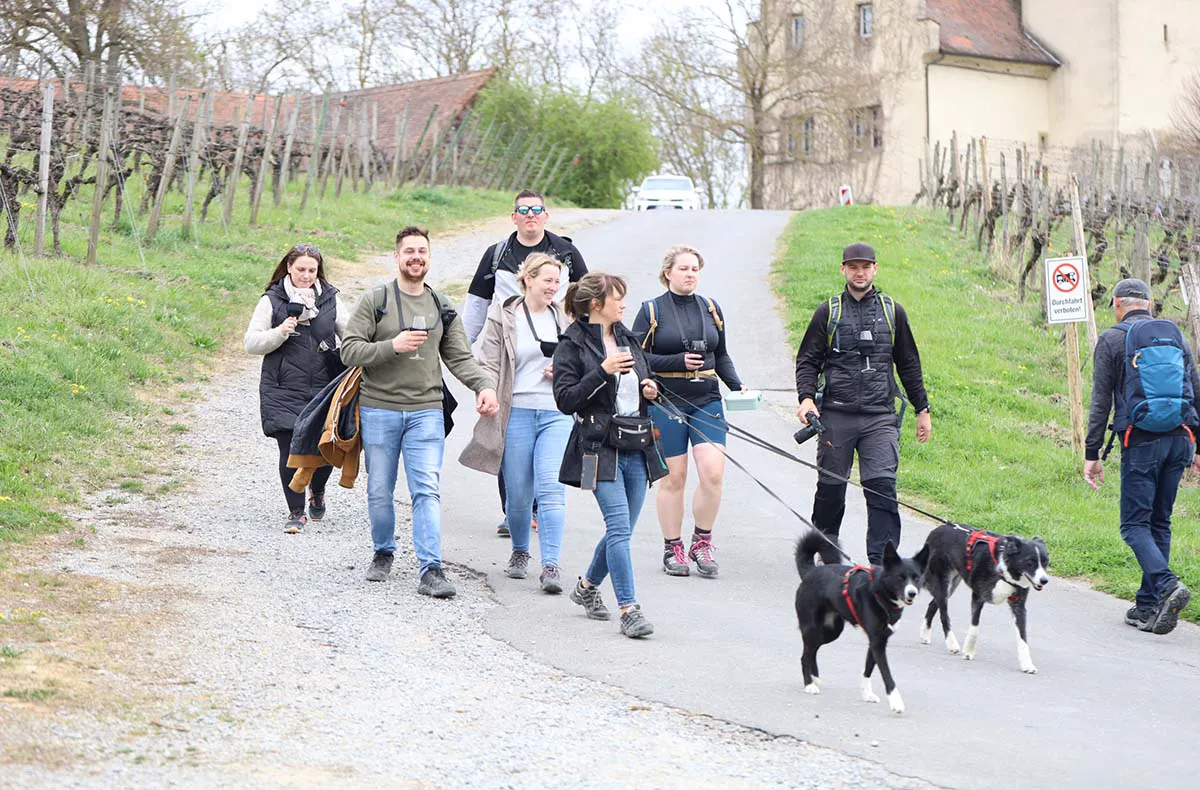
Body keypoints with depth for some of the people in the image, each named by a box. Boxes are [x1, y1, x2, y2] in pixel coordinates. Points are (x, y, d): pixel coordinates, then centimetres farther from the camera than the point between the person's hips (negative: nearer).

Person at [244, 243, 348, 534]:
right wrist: (279, 333, -15)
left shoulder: (330, 299, 10)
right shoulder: (272, 300, 4)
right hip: (284, 390, -2)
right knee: (290, 450, -5)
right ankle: (296, 512, 8)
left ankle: (317, 492, 33)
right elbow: (251, 343, 1)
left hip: (324, 389, 2)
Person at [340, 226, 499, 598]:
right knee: (380, 491, 8)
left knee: (428, 491, -9)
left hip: (426, 411, 1)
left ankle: (431, 569, -12)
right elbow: (349, 350, -5)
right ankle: (383, 553, 30)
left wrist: (485, 385, -8)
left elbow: (459, 358, 10)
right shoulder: (375, 301, 1)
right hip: (379, 410, -1)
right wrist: (392, 346, -18)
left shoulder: (442, 308, 12)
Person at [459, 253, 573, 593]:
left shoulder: (564, 319, 11)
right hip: (516, 413, -1)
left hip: (557, 414, 1)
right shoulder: (503, 317, 2)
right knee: (518, 494, 5)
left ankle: (550, 565, -13)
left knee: (551, 488, -13)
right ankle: (519, 552, 30)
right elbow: (487, 365, 1)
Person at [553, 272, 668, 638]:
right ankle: (629, 610, -13)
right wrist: (603, 371, -20)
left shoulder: (627, 339, 15)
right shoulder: (572, 345, -5)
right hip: (600, 447, -7)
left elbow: (645, 381, 27)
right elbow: (565, 400, -13)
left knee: (621, 528, 11)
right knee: (620, 527, -14)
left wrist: (650, 390, 4)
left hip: (636, 447, 7)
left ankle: (587, 586, 33)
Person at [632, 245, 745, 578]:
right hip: (666, 403, -3)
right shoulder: (651, 311, 0)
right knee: (673, 477, 1)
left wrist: (737, 385, 3)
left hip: (707, 401, 3)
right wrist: (678, 361, -15)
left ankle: (702, 541, 8)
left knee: (713, 472, -10)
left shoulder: (711, 309, 12)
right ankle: (673, 549, 14)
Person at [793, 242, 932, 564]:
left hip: (880, 417, 0)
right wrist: (806, 397, -10)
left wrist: (922, 409, 17)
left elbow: (909, 365, 18)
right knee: (831, 487, 7)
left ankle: (882, 559, -11)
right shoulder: (828, 313, 7)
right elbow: (807, 360, 7)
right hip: (835, 416, 0)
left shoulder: (893, 312, 11)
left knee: (882, 486, -12)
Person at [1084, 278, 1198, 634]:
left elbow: (1101, 402, -3)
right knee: (1159, 522, 12)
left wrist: (1091, 454, 0)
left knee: (1135, 524, -1)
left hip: (1140, 442, -5)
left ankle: (1167, 585, -24)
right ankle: (1148, 605, 12)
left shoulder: (1112, 339, 1)